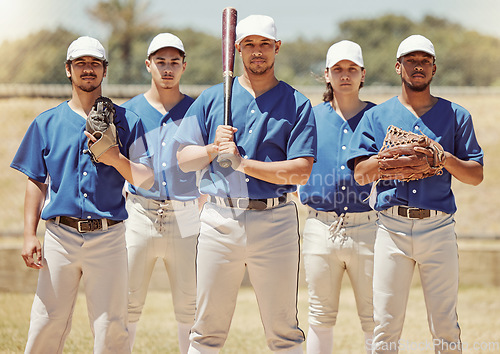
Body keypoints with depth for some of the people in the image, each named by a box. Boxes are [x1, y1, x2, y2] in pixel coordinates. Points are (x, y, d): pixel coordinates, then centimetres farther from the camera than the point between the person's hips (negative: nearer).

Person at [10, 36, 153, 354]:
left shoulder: (127, 121, 9)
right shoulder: (46, 123, 12)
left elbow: (146, 180, 4)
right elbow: (36, 182, 11)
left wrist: (116, 160, -15)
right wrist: (30, 235, 0)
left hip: (108, 237, -1)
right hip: (60, 235, 1)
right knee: (47, 326, -1)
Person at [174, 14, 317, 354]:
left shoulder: (297, 104, 4)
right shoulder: (212, 98, 12)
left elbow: (301, 171, -7)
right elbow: (184, 159, 10)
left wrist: (243, 163, -14)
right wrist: (213, 149, -10)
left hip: (275, 222, -2)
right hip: (220, 220, 2)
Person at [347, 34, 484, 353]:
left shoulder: (456, 116, 12)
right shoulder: (377, 116, 12)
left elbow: (476, 175, 7)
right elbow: (361, 173, 4)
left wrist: (445, 158, -11)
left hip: (438, 227, 0)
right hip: (393, 226, 0)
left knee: (446, 327, -2)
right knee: (386, 326, -2)